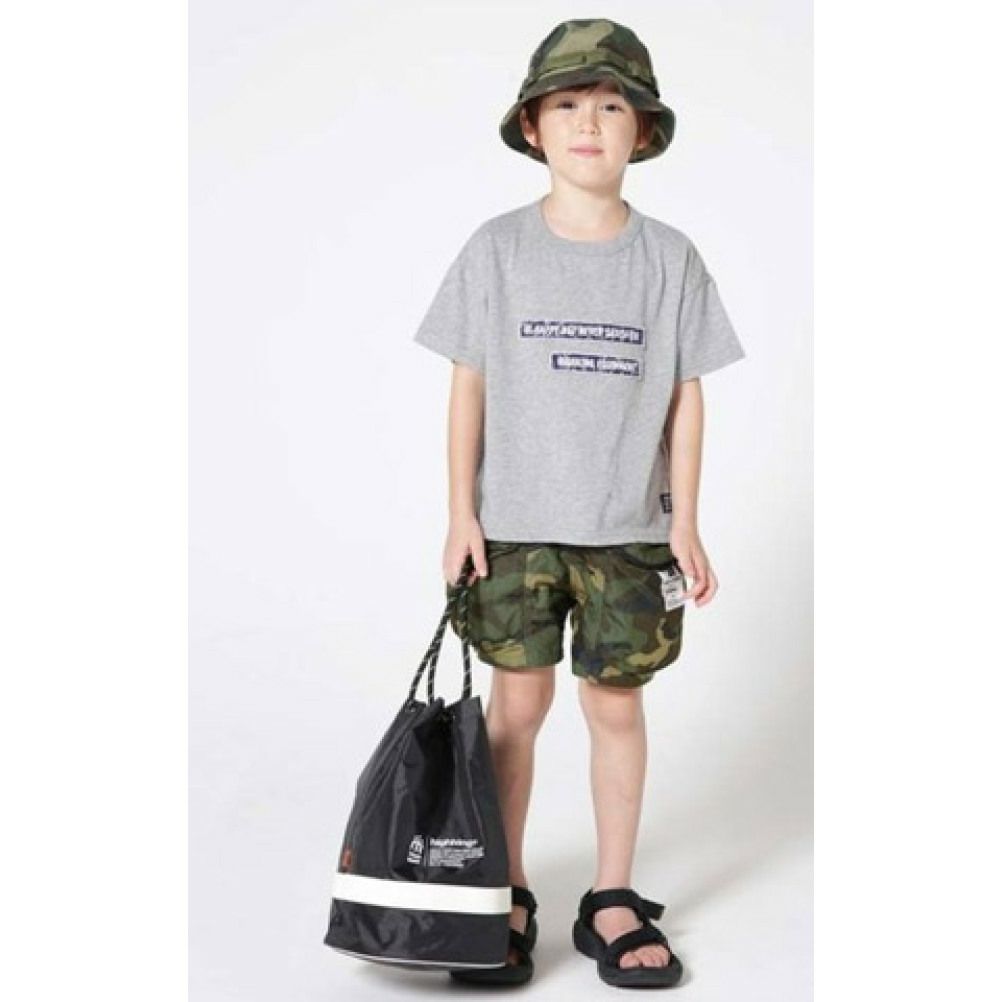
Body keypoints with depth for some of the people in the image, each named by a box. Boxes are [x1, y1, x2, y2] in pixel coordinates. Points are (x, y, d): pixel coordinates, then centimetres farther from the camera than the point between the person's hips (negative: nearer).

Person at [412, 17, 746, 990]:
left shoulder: (668, 256, 0)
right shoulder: (497, 249, -2)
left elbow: (686, 395, 2)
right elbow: (469, 386, 1)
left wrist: (685, 521, 0)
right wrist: (461, 512, -2)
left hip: (628, 529, 1)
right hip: (513, 524, 0)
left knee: (616, 704, 7)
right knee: (517, 702, 6)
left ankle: (612, 900, 22)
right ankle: (505, 898, 22)